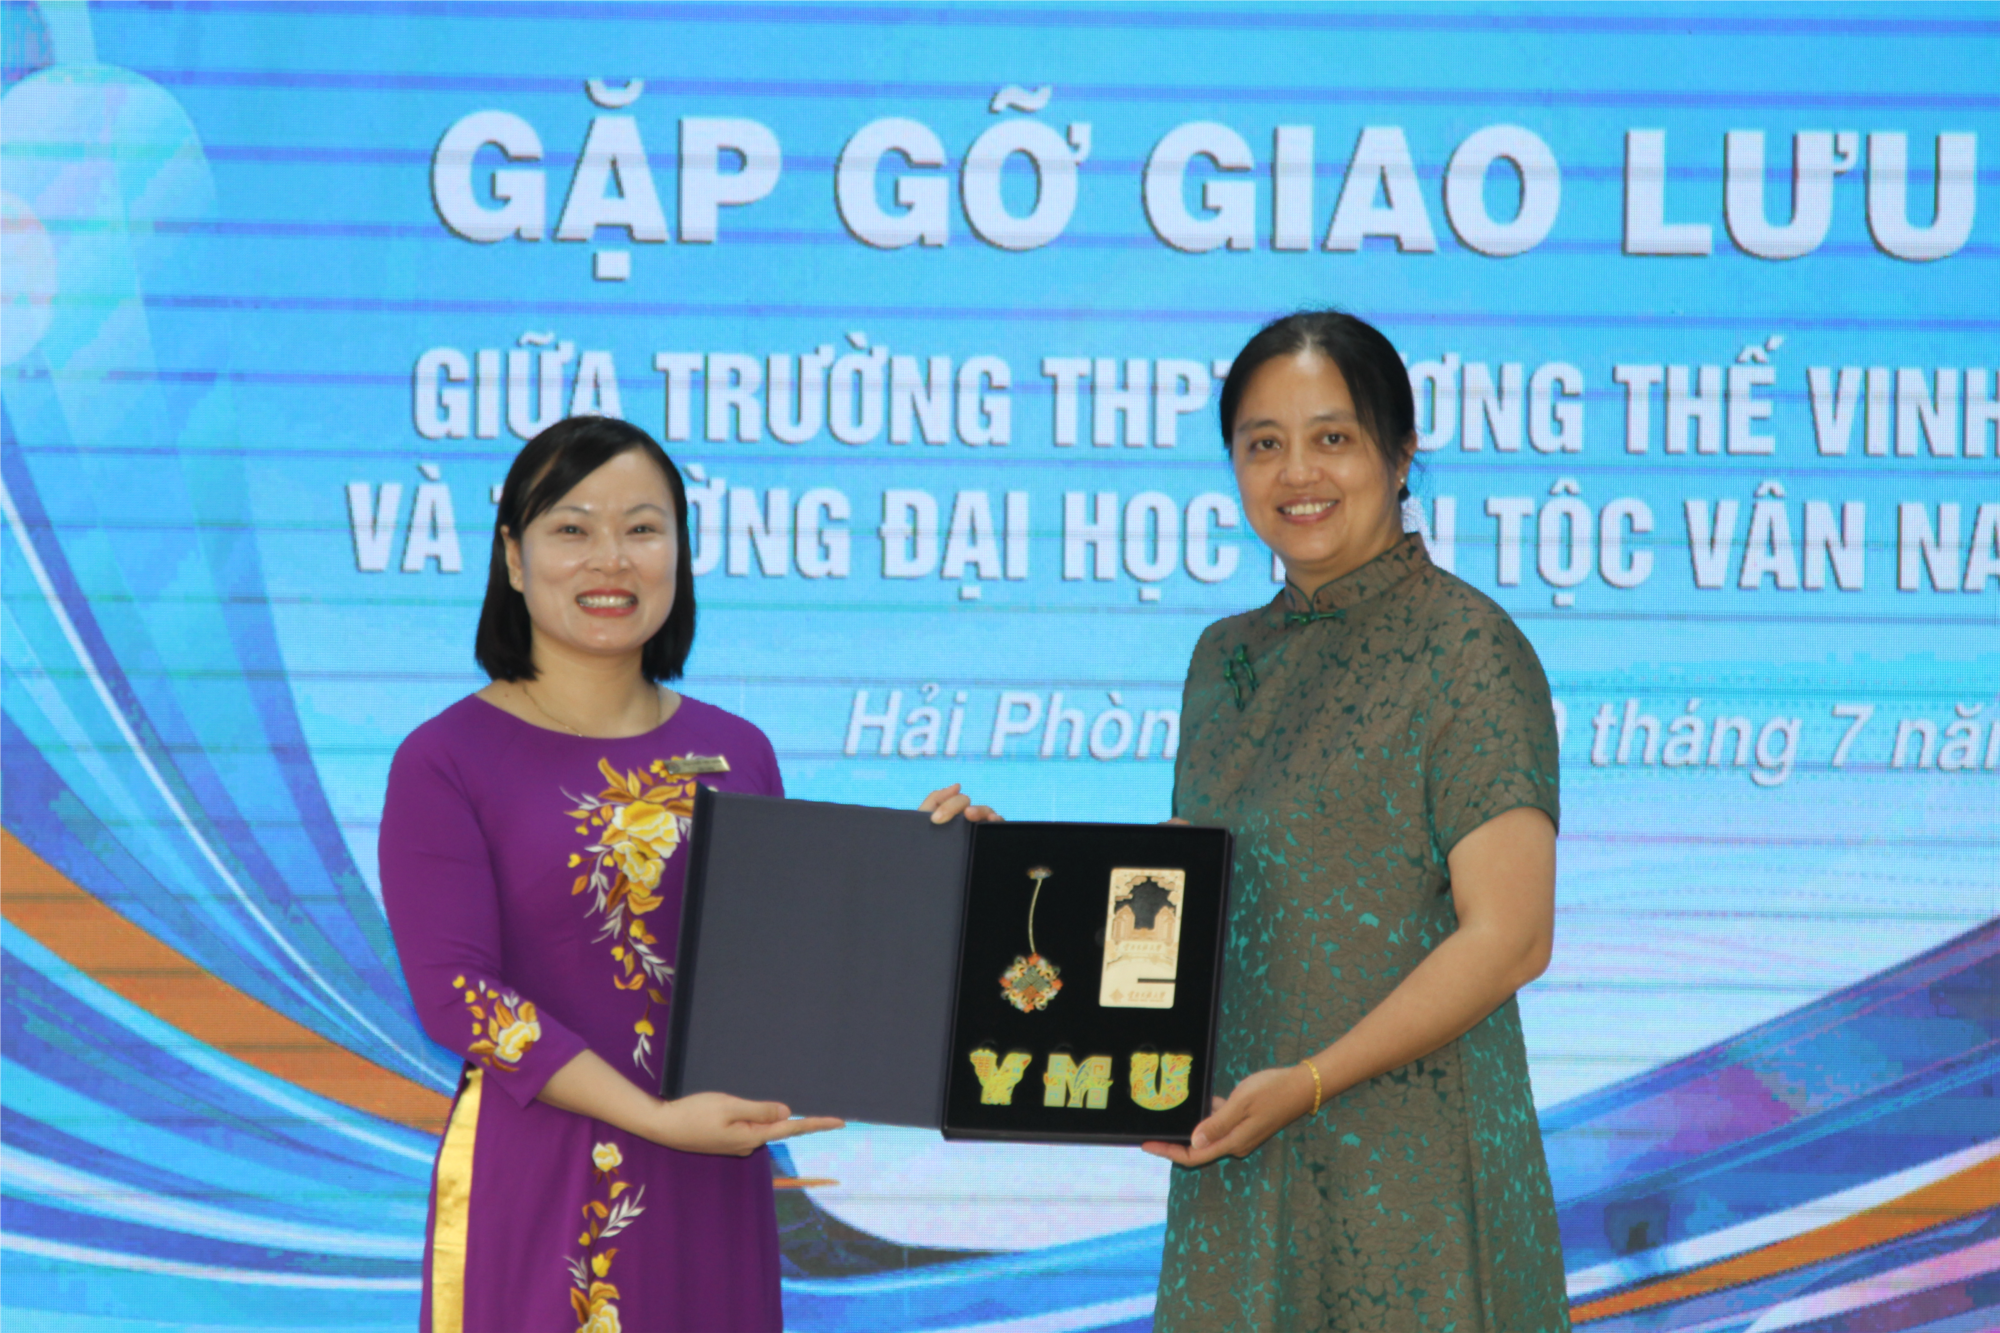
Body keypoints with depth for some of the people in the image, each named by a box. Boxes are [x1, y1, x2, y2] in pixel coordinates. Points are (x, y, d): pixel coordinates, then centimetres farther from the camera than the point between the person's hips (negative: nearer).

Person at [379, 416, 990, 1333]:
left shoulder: (737, 756, 9)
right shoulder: (445, 762, -4)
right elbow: (452, 989, -13)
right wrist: (656, 1119, -20)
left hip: (711, 1193, 4)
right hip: (532, 1185, -4)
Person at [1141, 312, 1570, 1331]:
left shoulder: (1466, 651, -7)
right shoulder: (1228, 659, 14)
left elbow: (1509, 938, -14)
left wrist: (1307, 1082, -20)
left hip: (1409, 1171, -6)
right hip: (1239, 1172, 6)